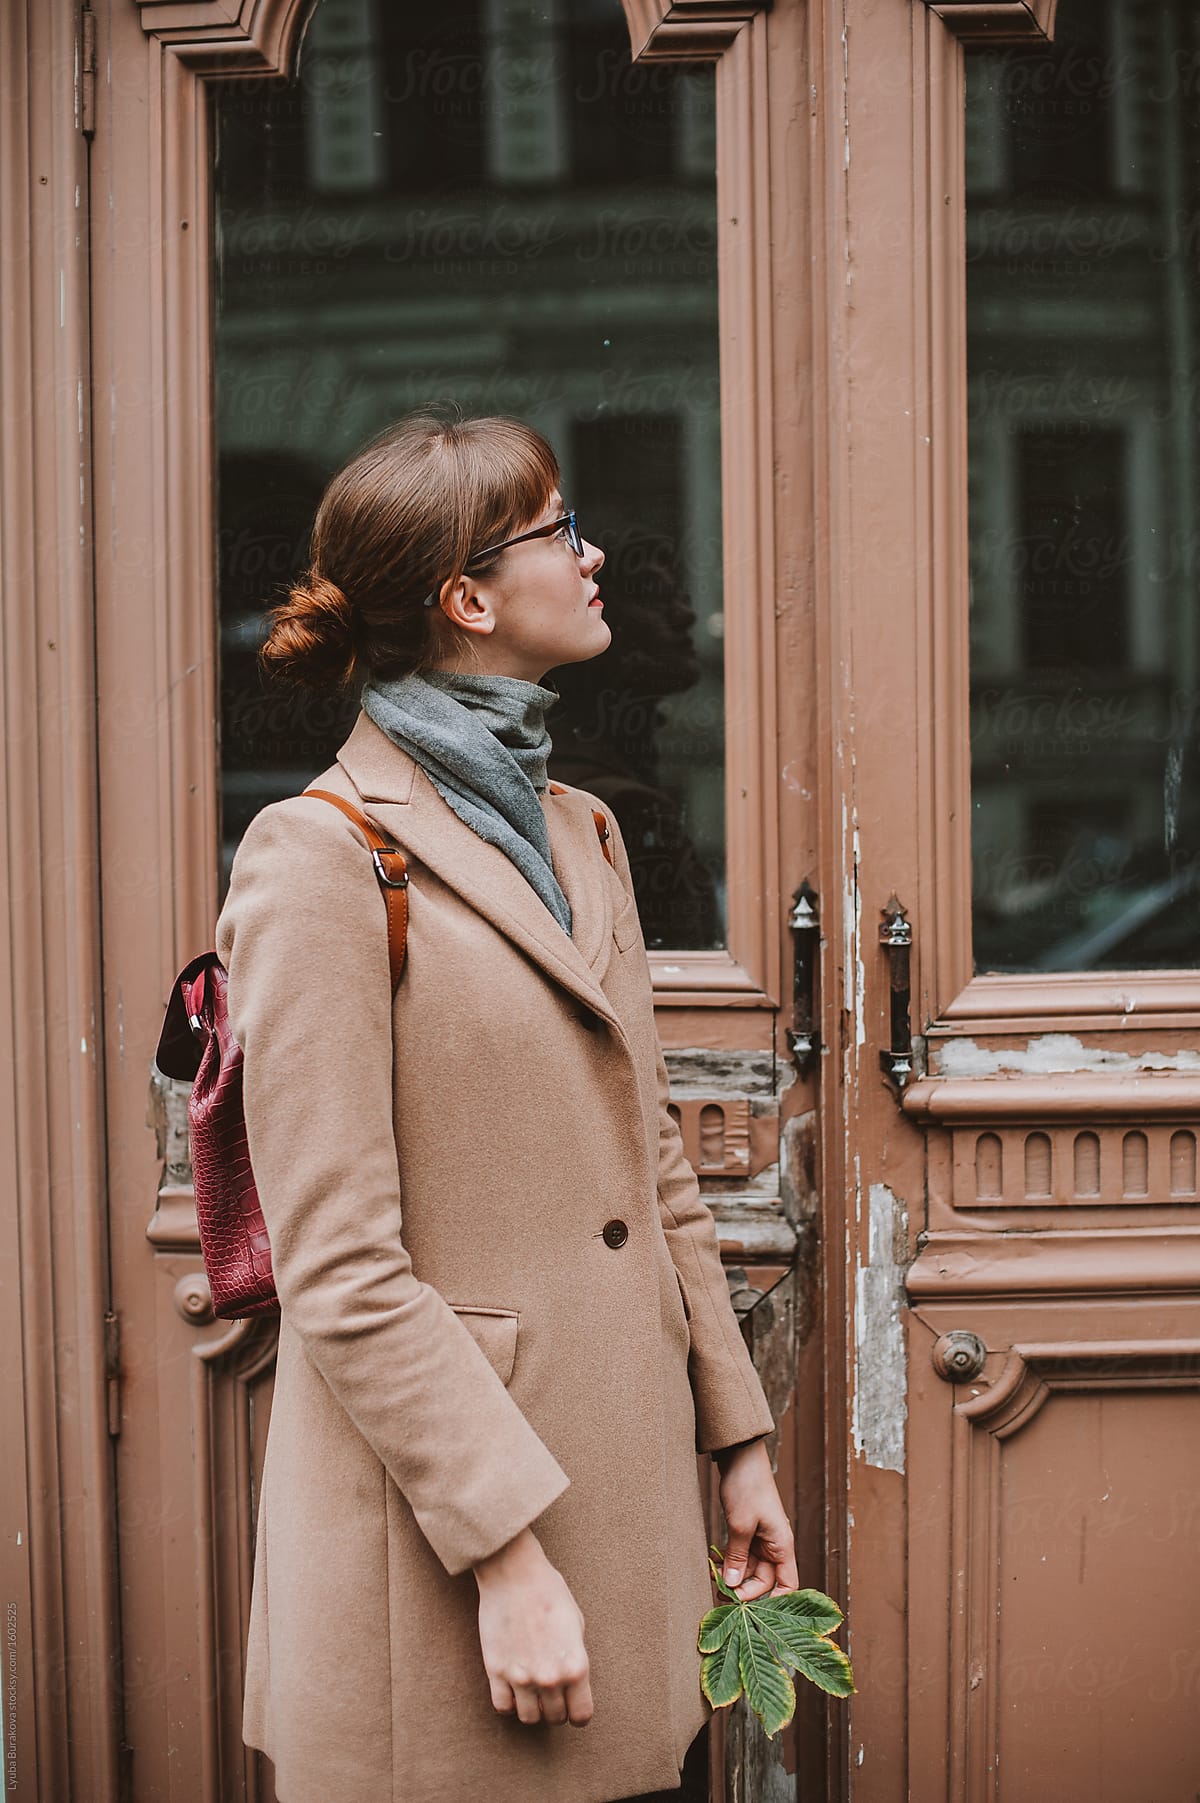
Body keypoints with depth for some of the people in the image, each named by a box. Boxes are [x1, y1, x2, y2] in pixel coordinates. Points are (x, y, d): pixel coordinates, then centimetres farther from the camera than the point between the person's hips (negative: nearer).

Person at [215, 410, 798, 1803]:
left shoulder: (580, 833, 13)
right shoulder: (319, 857, -13)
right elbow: (340, 1271, -17)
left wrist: (740, 1443, 14)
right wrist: (508, 1556, -18)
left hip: (623, 1494, 8)